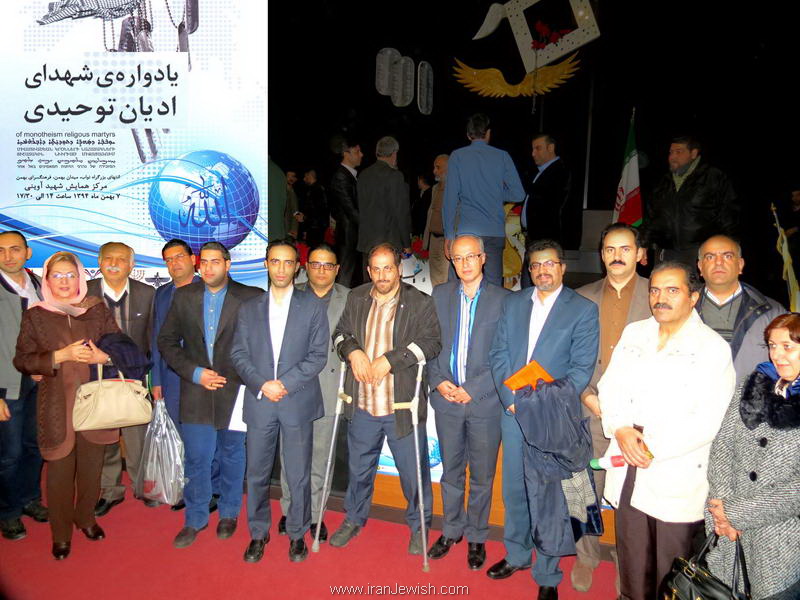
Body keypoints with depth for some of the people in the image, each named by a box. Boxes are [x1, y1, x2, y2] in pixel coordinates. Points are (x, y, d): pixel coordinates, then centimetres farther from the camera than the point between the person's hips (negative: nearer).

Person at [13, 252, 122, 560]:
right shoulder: (35, 315, 2)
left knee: (91, 465, 12)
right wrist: (61, 356, -15)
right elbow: (22, 360, -1)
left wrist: (101, 356, -13)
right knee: (60, 470, 4)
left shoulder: (97, 309, 5)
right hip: (57, 404, -1)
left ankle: (86, 517, 35)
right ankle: (61, 532, 23)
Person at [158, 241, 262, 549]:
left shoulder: (249, 297, -5)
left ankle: (229, 514, 33)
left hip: (235, 390, -1)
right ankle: (195, 519, 25)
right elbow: (167, 341, 5)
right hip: (196, 391, 2)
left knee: (232, 456, 13)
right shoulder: (184, 296, 3)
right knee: (196, 458, 6)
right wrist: (194, 372, -7)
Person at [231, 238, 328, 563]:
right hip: (259, 402, 2)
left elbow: (318, 354, -3)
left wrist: (286, 383, -13)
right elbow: (239, 354, 5)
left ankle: (297, 533, 25)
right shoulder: (249, 308, 10)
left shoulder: (312, 306, 3)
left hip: (298, 402, -2)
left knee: (299, 475, 6)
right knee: (256, 473, 10)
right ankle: (258, 533, 28)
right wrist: (262, 384, -11)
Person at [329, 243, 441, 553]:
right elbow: (340, 333, 13)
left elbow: (431, 342, -14)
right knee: (358, 467, 20)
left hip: (403, 406, -3)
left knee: (413, 470, 9)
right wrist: (352, 351, -10)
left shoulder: (420, 303, -6)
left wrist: (389, 360, -21)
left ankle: (418, 526, 33)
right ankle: (354, 519, 43)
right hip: (363, 405, 4)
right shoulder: (356, 298, 7)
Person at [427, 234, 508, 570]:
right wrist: (437, 381, -7)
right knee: (451, 470, 16)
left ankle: (476, 536, 29)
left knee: (482, 475, 10)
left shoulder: (502, 300, -4)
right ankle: (452, 530, 34)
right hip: (447, 398, 3)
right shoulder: (440, 295, 6)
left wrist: (473, 389, -12)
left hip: (484, 401, -2)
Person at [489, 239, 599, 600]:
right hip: (513, 411, 4)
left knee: (547, 495, 2)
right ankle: (517, 554, 36)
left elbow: (582, 368, -7)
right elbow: (498, 353, 7)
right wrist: (510, 398, -6)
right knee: (514, 487, 16)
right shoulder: (512, 303, 10)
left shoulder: (583, 310, -2)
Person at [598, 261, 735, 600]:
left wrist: (652, 447, -16)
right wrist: (621, 429, -10)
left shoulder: (713, 348, -7)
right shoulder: (633, 334, 10)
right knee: (632, 566, 15)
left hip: (677, 479, -4)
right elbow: (610, 387, 7)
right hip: (628, 472, 4)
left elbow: (709, 420, -13)